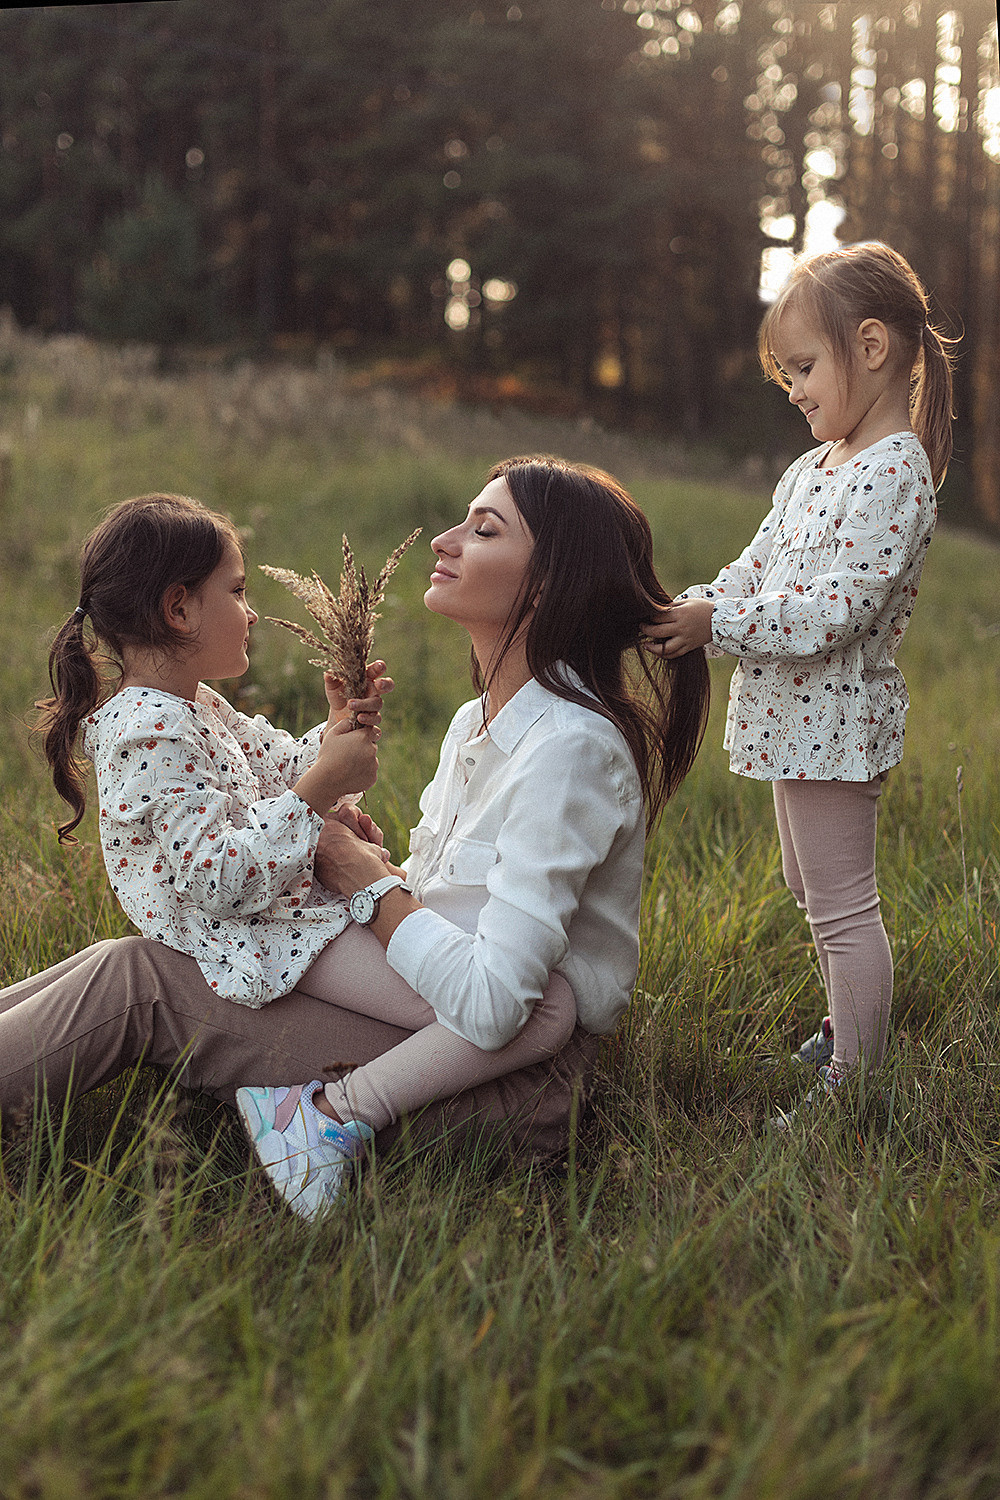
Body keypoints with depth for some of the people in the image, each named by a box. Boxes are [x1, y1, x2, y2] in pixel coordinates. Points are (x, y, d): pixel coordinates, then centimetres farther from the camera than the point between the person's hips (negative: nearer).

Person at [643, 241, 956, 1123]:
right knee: (812, 889, 22)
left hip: (833, 721, -10)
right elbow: (756, 569, 12)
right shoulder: (813, 469, 12)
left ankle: (857, 1084, 6)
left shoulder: (894, 474, -19)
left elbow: (833, 610, -27)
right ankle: (849, 1036, 38)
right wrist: (686, 614, -4)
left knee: (844, 905, -3)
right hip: (799, 718, 10)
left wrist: (714, 627, -26)